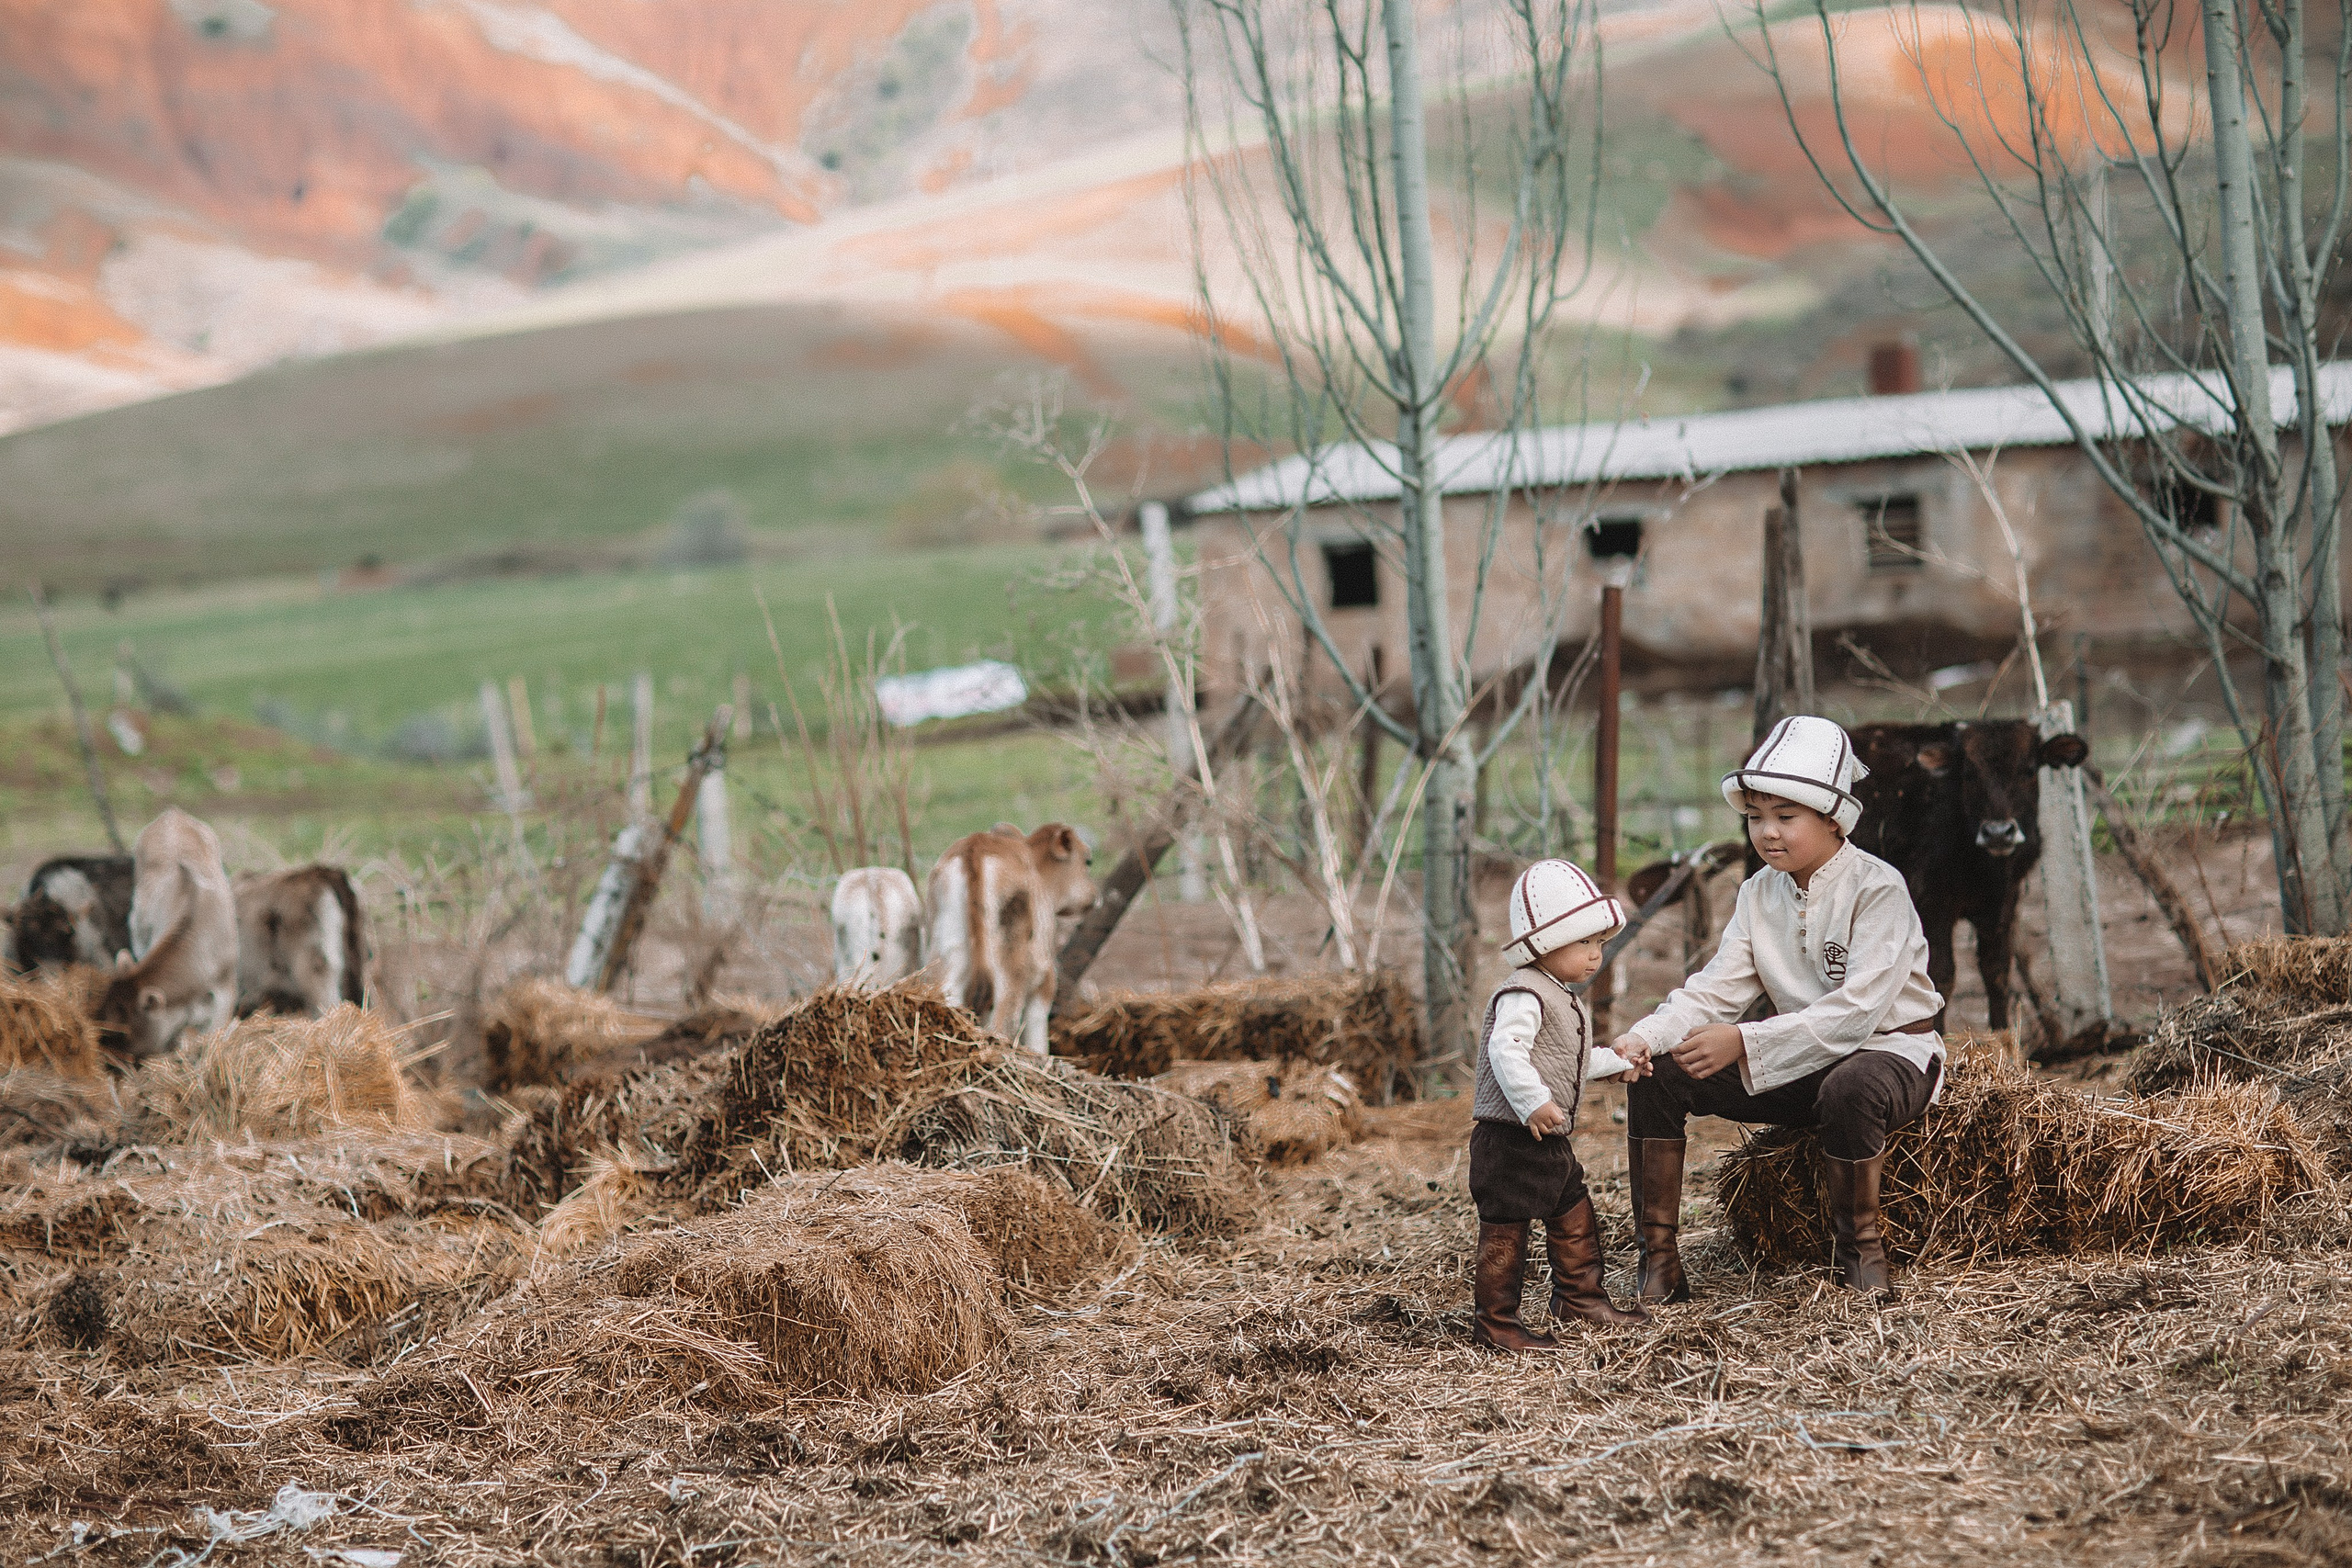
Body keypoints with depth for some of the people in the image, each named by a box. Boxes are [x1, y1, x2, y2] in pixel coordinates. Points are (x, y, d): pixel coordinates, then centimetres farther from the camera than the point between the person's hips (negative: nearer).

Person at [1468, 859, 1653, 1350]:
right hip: (1510, 1141, -10)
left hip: (1549, 1143, 10)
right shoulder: (1522, 995, -17)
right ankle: (1495, 1320, 2)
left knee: (1575, 1219, 18)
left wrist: (1617, 1061, 36)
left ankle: (1580, 1297, 31)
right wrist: (1534, 1104, -37)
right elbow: (1507, 1051, -30)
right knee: (1505, 1232, -4)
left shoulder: (1563, 999, 17)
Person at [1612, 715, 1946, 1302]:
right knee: (1656, 1076, -9)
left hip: (1891, 1050, -7)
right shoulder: (1760, 895, 4)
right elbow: (1716, 991, -4)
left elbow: (1856, 1011, -29)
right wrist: (1645, 1037, -24)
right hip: (1803, 1063, 7)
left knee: (1850, 1089, -43)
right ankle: (1658, 1261, -7)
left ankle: (1860, 1248, -17)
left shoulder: (1877, 889, -18)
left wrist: (1743, 1044, -35)